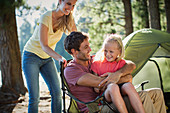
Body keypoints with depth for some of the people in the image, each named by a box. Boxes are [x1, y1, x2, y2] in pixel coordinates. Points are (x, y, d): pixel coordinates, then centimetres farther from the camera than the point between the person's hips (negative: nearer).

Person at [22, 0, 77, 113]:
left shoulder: (67, 18, -6)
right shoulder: (46, 17, -23)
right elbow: (44, 46, -29)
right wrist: (60, 58, -43)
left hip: (47, 58, 5)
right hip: (31, 57, -5)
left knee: (57, 92, -7)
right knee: (34, 97, -9)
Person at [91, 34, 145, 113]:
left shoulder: (121, 63, 11)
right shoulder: (96, 64, 9)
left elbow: (129, 79, 4)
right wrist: (96, 87, -10)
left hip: (120, 90, 2)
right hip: (106, 93, -2)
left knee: (128, 85, -34)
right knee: (113, 86, -38)